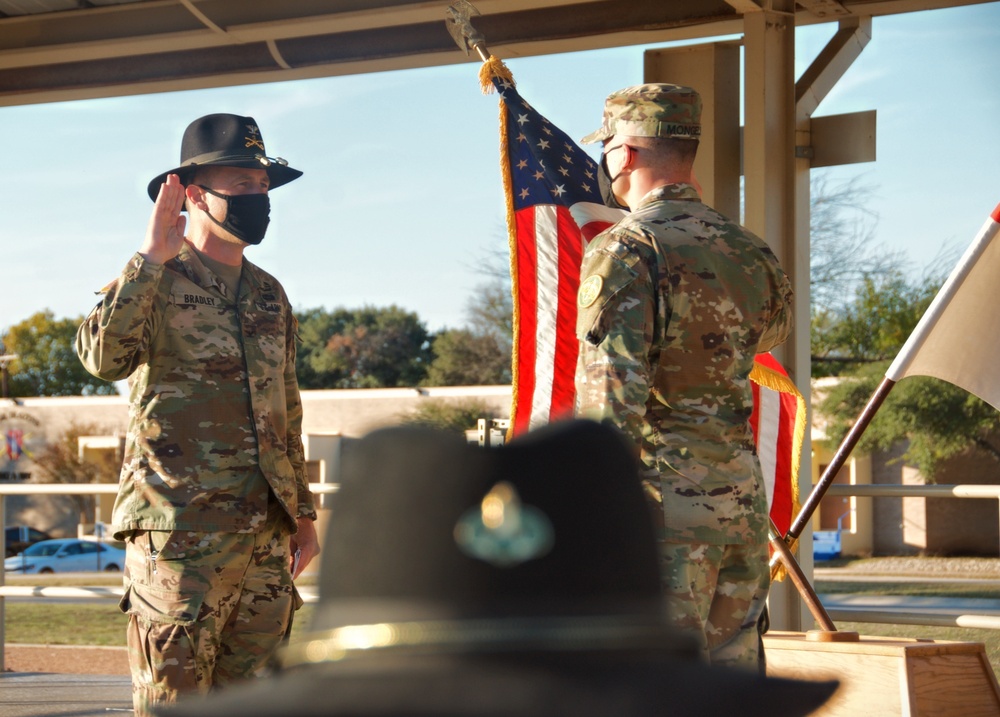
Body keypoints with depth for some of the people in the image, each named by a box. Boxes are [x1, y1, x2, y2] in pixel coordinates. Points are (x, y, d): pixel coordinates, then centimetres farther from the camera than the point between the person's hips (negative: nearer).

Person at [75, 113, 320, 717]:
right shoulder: (155, 282, -3)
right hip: (182, 530, -6)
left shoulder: (269, 296, 18)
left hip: (267, 531, 6)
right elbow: (105, 356, -23)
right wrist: (153, 257, -21)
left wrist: (304, 510, 22)